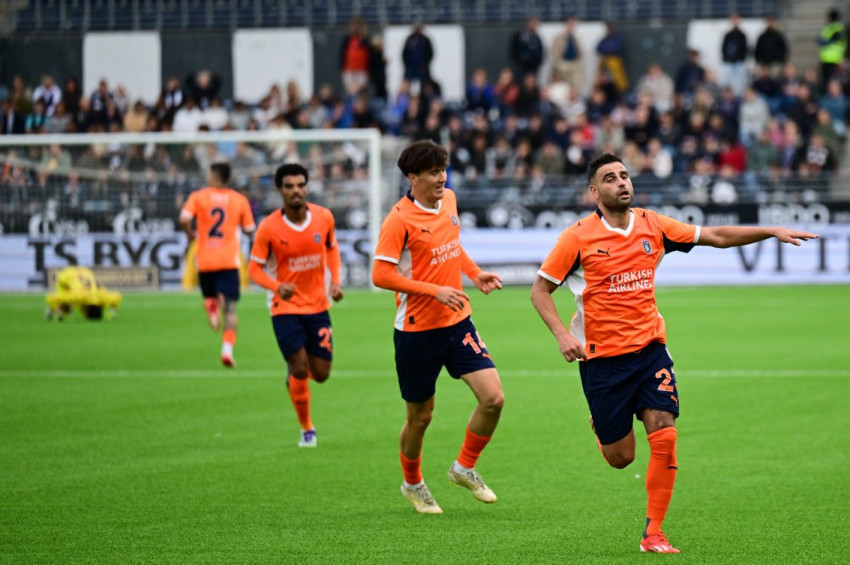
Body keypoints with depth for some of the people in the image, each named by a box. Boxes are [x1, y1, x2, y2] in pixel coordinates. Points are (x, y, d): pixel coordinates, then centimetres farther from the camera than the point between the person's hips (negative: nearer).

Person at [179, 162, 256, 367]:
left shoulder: (198, 197, 0)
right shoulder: (240, 200, 4)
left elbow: (184, 218, -14)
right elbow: (249, 229, 6)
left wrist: (190, 234, 5)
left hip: (205, 259, 0)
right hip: (229, 260, 0)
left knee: (209, 295, 23)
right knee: (230, 307, -1)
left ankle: (211, 305, -12)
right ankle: (227, 348, -17)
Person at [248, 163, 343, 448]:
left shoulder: (324, 217, -6)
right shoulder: (268, 227, -16)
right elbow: (255, 267, -8)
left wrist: (335, 280, 0)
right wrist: (277, 286, -27)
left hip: (318, 305, 3)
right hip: (285, 307, -3)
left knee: (321, 374, 4)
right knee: (300, 371, -10)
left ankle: (294, 370, 42)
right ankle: (307, 429, 12)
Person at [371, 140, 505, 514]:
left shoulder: (449, 200, 6)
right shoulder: (399, 220, -16)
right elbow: (381, 275, -19)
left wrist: (475, 274, 8)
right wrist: (435, 291, -23)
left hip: (457, 322, 6)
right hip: (417, 330, -6)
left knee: (493, 398, -7)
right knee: (420, 416, 6)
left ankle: (465, 468, 15)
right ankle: (413, 484, 32)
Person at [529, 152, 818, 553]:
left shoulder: (652, 226, 2)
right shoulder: (578, 237, -8)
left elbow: (717, 236, 7)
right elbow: (540, 290, -1)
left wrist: (772, 231, -3)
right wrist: (562, 335, -16)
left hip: (650, 348, 3)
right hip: (602, 356, -2)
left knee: (664, 437, -14)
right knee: (620, 457, 3)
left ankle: (654, 533, -4)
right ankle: (601, 425, 40)